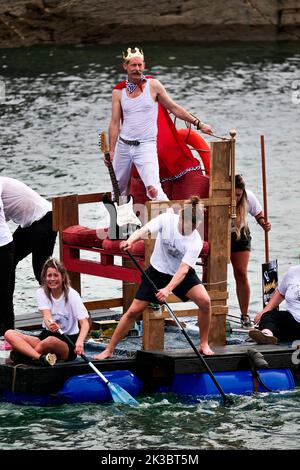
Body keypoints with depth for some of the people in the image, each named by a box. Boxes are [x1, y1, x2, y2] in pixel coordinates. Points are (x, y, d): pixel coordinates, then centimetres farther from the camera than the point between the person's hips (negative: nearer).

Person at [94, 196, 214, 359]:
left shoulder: (195, 241, -24)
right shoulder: (167, 219, -21)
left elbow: (183, 269, -31)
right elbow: (145, 230, -34)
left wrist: (168, 289, -45)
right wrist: (131, 240, -56)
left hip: (182, 274, 0)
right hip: (157, 271, 0)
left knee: (204, 301, -22)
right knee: (134, 311, -5)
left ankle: (204, 345, -3)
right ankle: (109, 350, 4)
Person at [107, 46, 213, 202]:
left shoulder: (153, 85, -1)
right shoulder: (119, 92, 4)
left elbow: (174, 108, 7)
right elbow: (115, 123, 3)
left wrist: (198, 123, 7)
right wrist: (111, 151, -3)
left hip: (146, 146, -3)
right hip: (123, 146, 3)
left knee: (153, 189, -22)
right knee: (118, 190, 14)